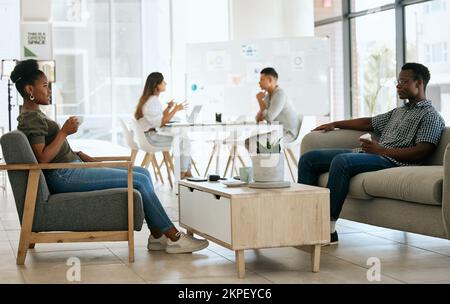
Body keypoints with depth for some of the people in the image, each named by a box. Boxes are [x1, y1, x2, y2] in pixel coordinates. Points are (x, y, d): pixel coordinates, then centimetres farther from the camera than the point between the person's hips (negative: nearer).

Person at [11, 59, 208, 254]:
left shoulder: (34, 115, 18)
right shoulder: (30, 118, -13)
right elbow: (42, 159, -23)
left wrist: (83, 156, 10)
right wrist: (64, 132, -18)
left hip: (73, 168, 11)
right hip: (64, 176, -11)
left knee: (142, 173, 4)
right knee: (139, 180, -15)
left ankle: (157, 236, -1)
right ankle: (174, 238, -7)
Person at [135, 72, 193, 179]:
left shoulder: (153, 99, 14)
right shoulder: (152, 102, -19)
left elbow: (159, 119, 17)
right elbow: (161, 123, -21)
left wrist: (169, 108, 6)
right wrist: (175, 109, -19)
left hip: (154, 134, 10)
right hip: (151, 137, -10)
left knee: (185, 140, 6)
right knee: (184, 142, -10)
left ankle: (188, 174, 3)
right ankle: (182, 175, -2)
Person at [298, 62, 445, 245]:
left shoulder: (430, 116, 0)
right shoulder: (399, 112, 30)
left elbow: (420, 154, -13)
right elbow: (369, 123, 39)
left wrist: (381, 150, -17)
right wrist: (335, 124, 38)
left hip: (392, 161, -9)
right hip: (365, 154, 9)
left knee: (341, 160, -37)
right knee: (308, 159, -2)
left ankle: (329, 229, -34)